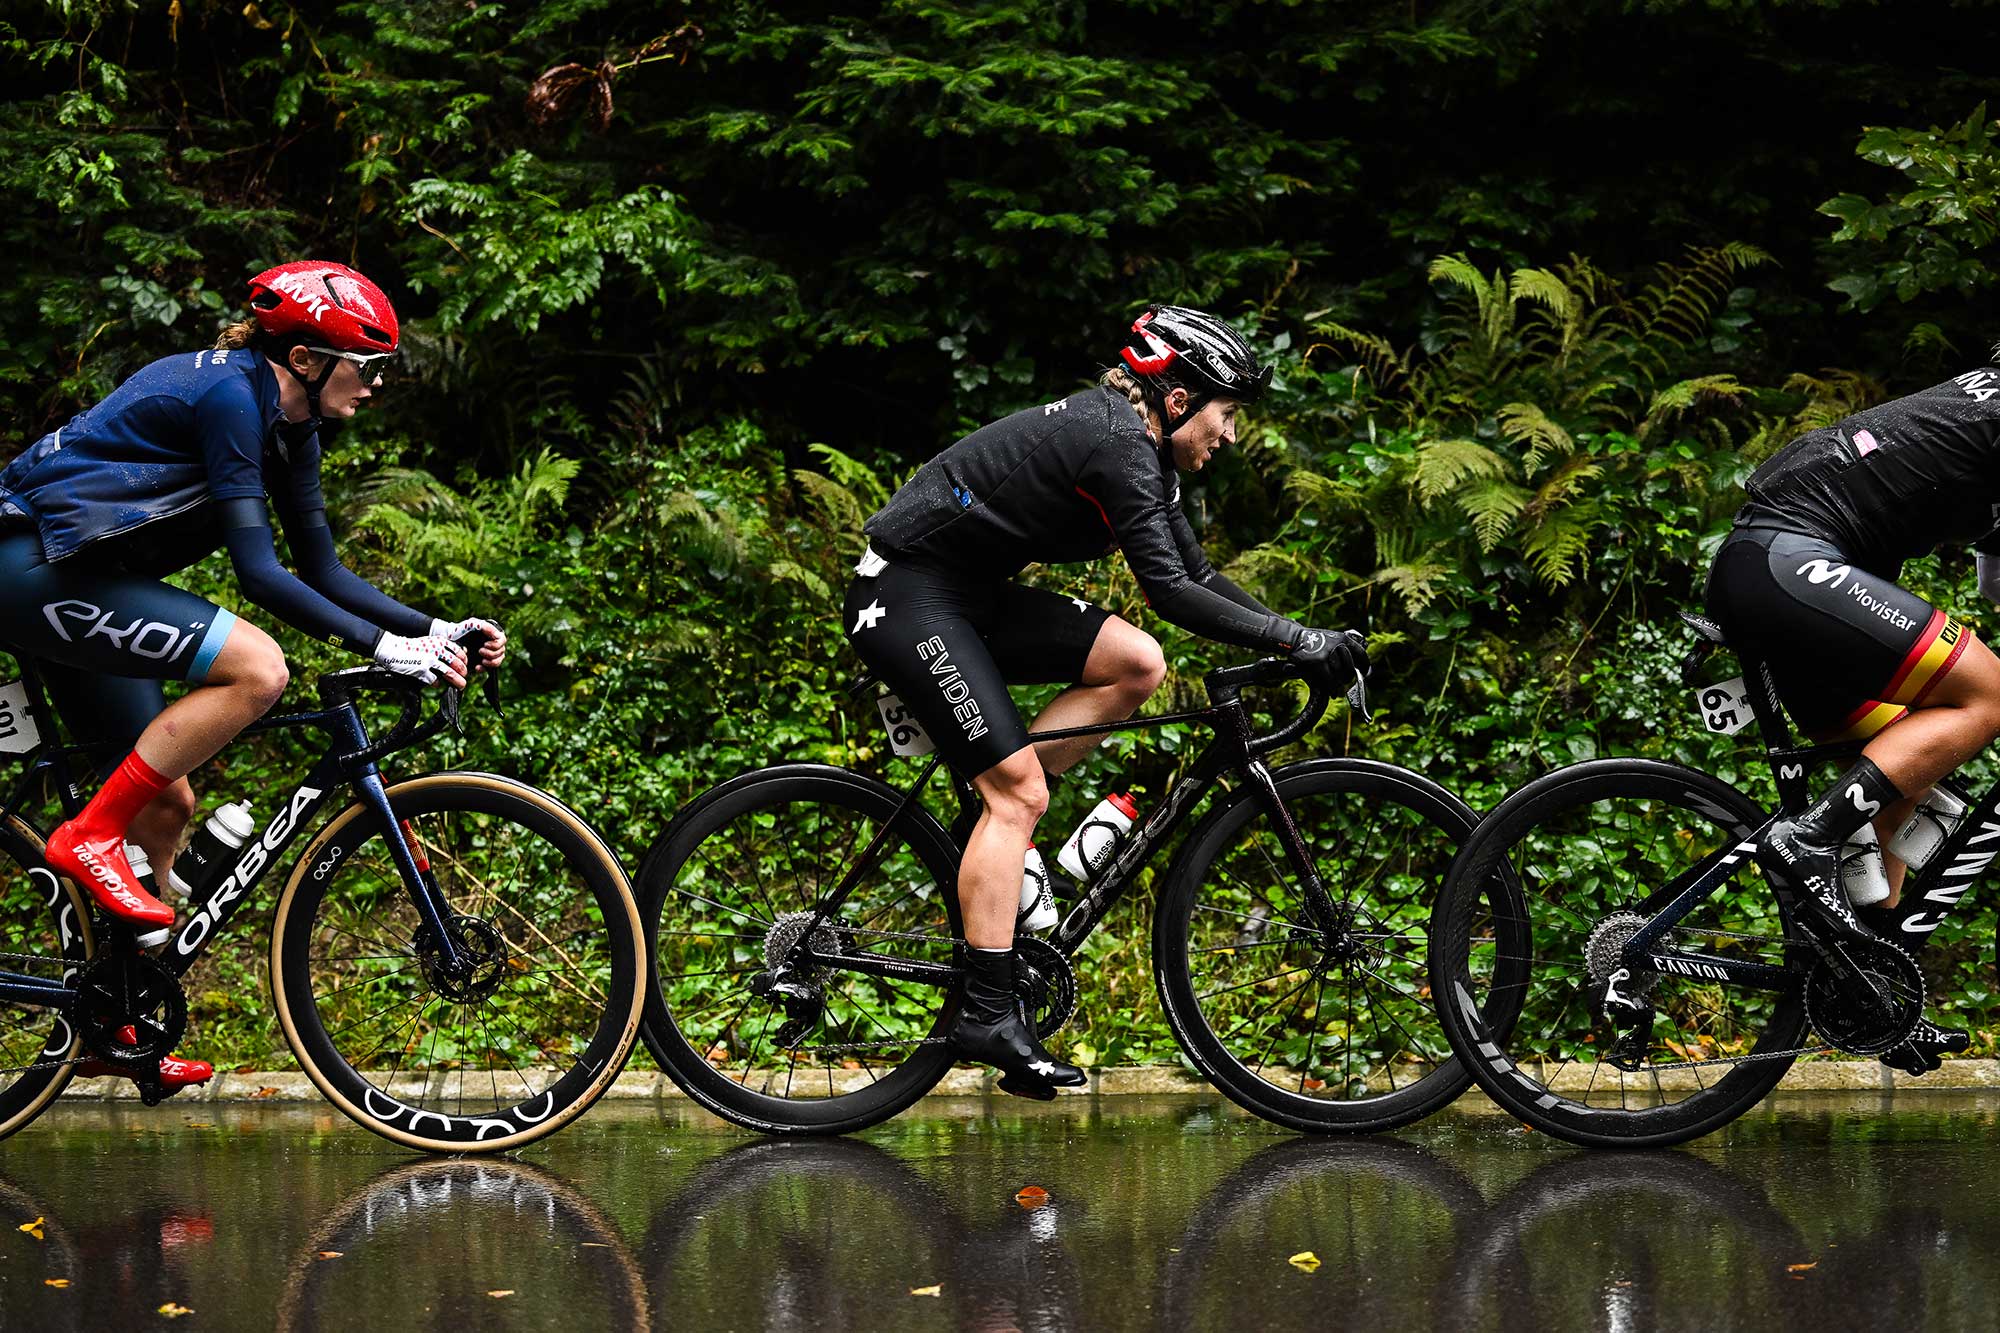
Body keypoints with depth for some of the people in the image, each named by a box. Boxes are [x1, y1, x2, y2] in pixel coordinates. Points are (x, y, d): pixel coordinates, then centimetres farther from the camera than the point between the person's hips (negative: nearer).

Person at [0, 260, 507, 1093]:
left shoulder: (289, 427, 10)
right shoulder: (227, 393, -19)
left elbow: (321, 570, 14)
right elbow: (258, 569, -23)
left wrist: (436, 630, 4)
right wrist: (381, 645, -25)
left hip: (78, 582, 10)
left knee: (166, 805, 10)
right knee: (254, 667, -23)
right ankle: (89, 840, -16)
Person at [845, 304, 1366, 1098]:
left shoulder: (1140, 446, 10)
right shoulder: (1117, 445, -20)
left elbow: (1196, 575, 14)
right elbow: (1170, 592, -26)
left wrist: (1302, 639, 5)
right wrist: (1297, 640, -23)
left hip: (969, 598, 10)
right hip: (907, 598, -10)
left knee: (1136, 665, 0)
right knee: (1019, 789, -14)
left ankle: (990, 824, 4)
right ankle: (987, 1014, -15)